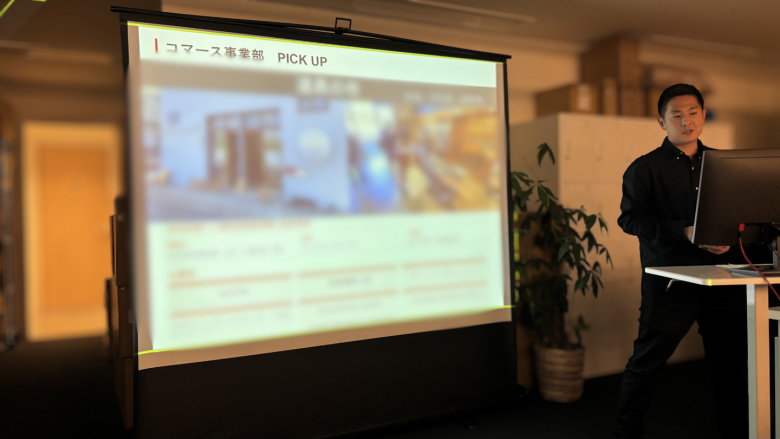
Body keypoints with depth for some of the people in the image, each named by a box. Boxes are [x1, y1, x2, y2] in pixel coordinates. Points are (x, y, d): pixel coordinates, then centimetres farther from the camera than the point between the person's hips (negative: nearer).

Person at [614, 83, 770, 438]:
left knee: (731, 356, 11)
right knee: (647, 359, 2)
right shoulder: (645, 168, -1)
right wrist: (684, 232, -19)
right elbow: (630, 218, -10)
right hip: (670, 279, -4)